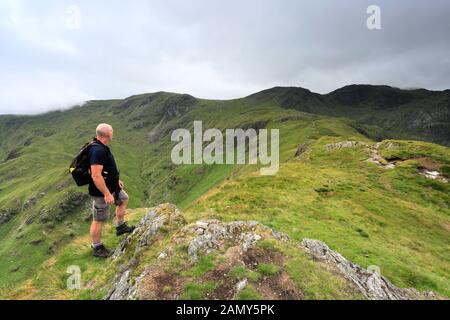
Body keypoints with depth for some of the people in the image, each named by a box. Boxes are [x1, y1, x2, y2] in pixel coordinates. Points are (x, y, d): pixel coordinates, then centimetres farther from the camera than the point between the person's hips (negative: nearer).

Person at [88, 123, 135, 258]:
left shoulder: (101, 146, 4)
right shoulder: (97, 151, -29)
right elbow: (96, 176, -32)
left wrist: (117, 180, 23)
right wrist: (107, 194, -27)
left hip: (111, 186, 10)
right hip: (102, 191, -10)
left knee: (124, 199, 28)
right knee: (99, 220, 5)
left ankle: (120, 227, 43)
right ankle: (97, 248, 23)